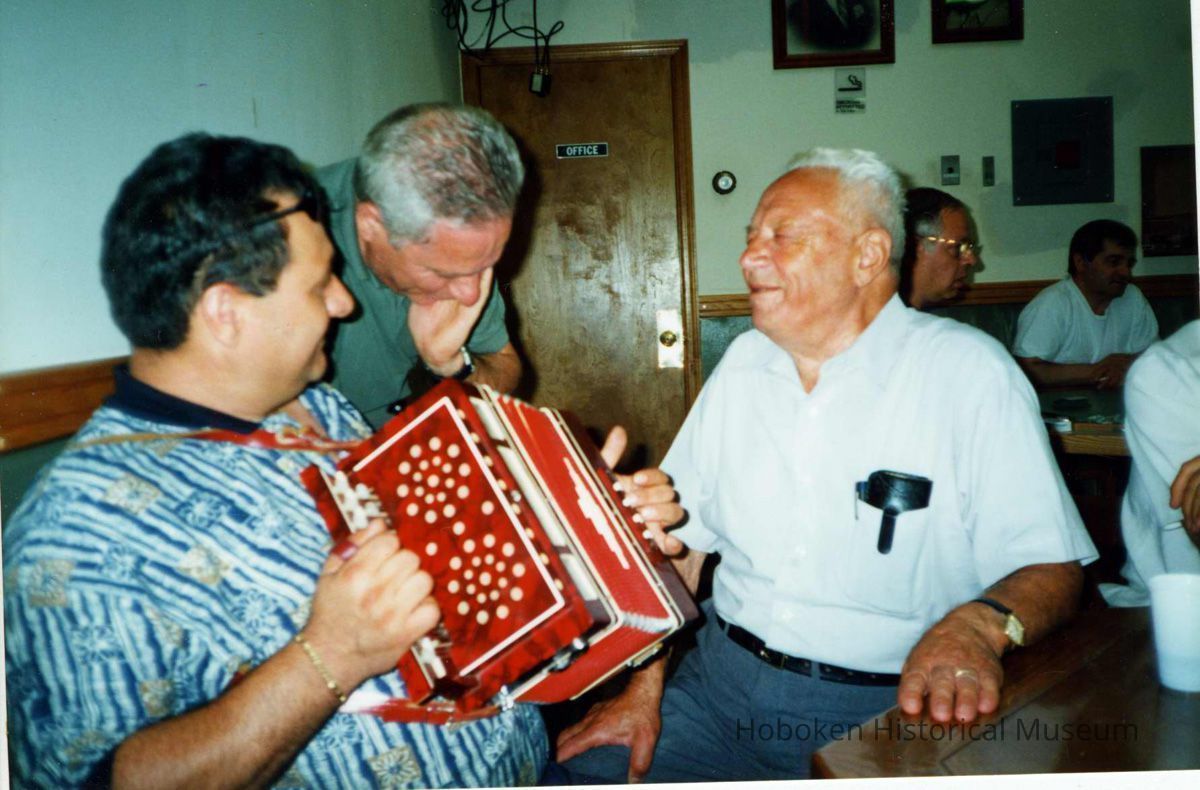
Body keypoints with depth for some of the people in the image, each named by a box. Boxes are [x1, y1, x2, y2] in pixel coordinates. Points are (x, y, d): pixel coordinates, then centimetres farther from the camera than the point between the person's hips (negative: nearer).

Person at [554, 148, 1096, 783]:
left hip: (885, 710, -3)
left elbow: (1053, 565, -11)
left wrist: (976, 624, -32)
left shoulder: (970, 371, -7)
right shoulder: (743, 362, 8)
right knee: (588, 772, -11)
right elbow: (678, 535, 7)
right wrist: (643, 685, -2)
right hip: (720, 682, 4)